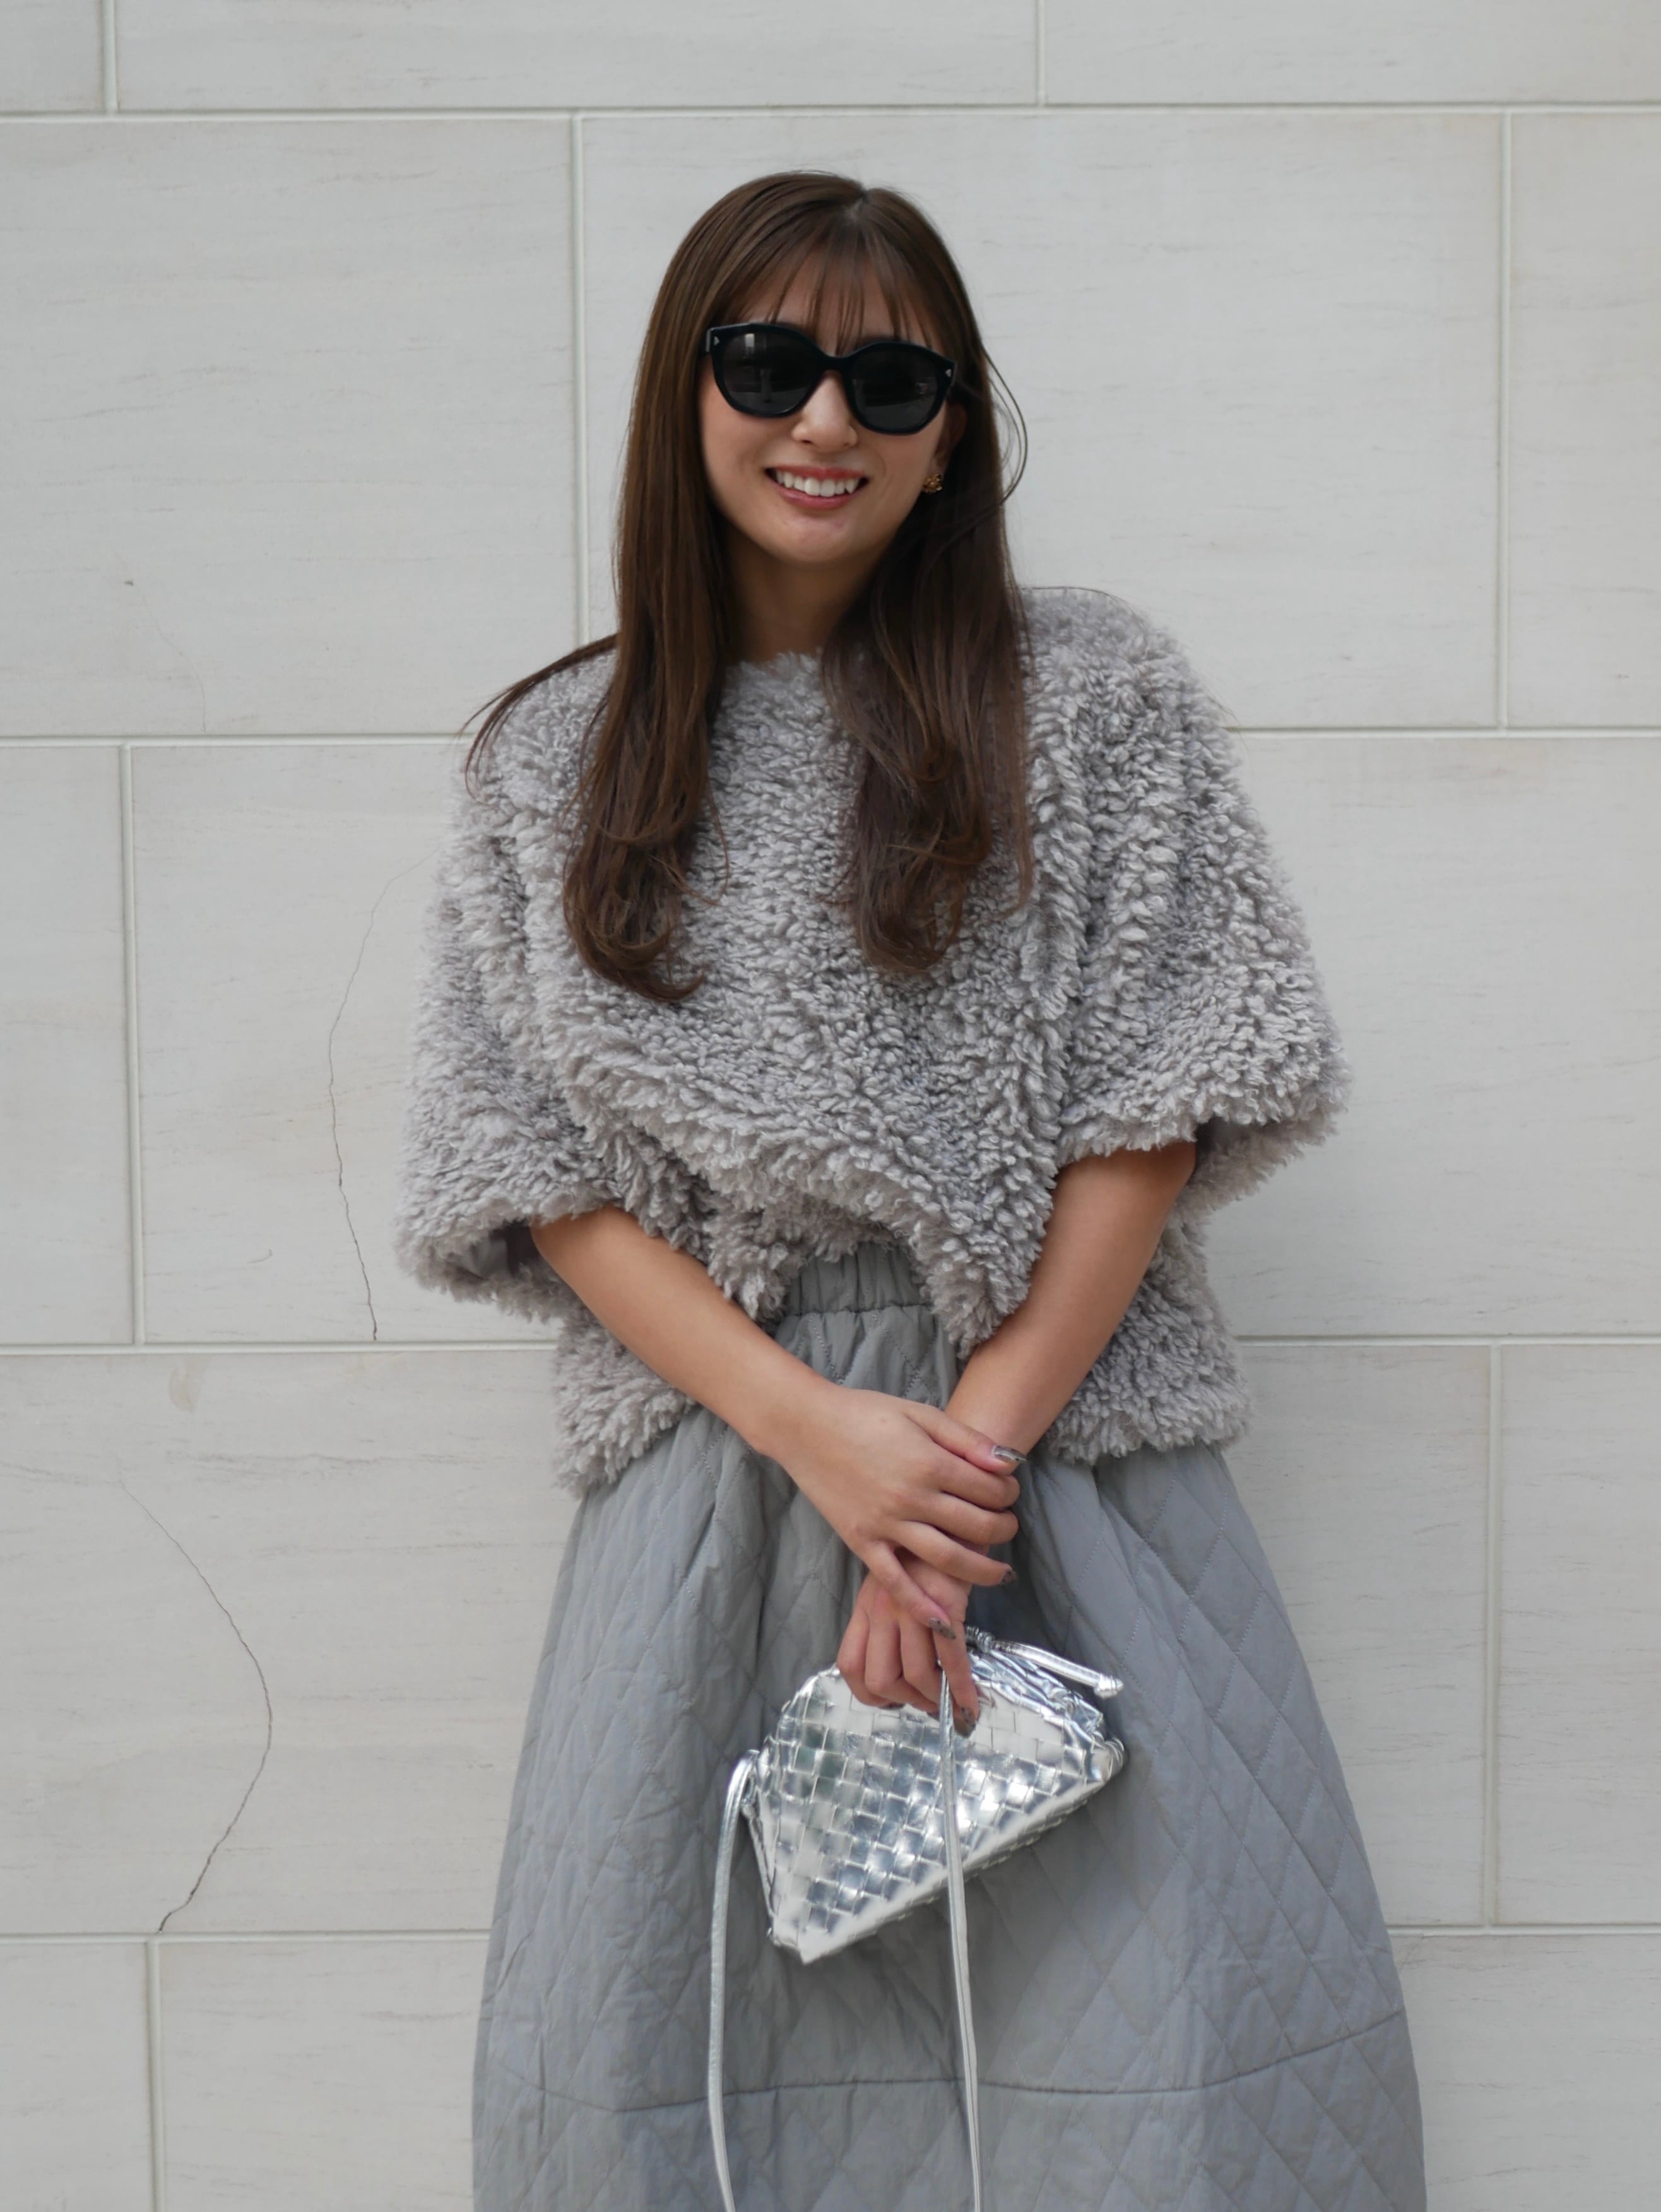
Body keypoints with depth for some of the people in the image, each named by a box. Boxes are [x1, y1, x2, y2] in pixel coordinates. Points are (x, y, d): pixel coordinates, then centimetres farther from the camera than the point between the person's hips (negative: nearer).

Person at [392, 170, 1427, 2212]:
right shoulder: (551, 765, 8)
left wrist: (975, 1447, -11)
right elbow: (544, 1181, 3)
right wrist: (823, 1434, -10)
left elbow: (1157, 1116, -2)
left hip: (1063, 1452, -1)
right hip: (717, 1455, 2)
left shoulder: (1096, 705, 3)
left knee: (1191, 2048, -8)